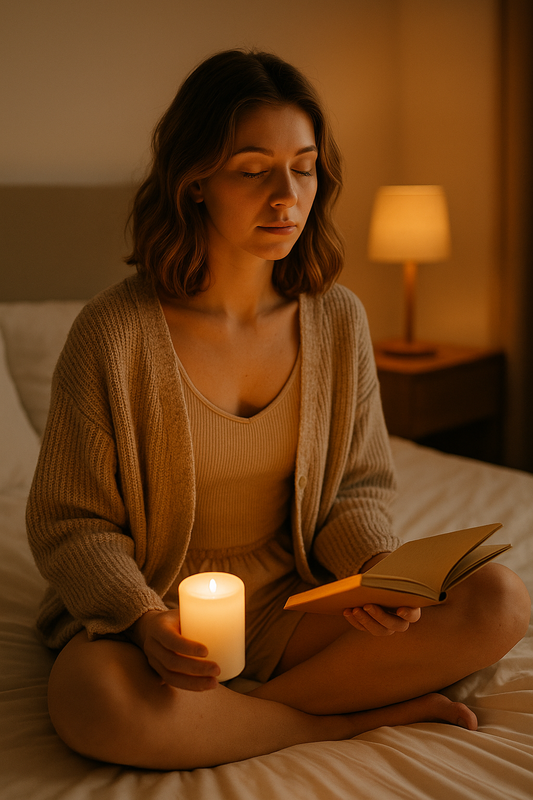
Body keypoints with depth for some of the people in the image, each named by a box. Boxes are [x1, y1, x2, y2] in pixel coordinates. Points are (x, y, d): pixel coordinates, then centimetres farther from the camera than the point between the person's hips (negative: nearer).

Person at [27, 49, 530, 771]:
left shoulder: (338, 319, -3)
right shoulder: (115, 332, -15)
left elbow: (358, 487, 6)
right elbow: (69, 523, -8)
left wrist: (380, 569, -16)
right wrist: (147, 621, -26)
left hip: (294, 599, 3)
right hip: (150, 604, -2)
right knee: (91, 700, -37)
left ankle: (236, 713, -14)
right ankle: (359, 715, -14)